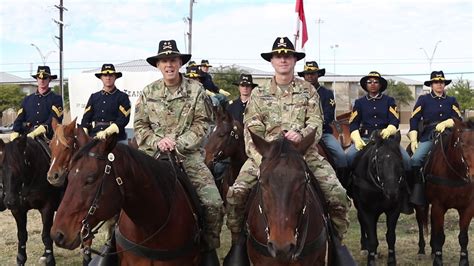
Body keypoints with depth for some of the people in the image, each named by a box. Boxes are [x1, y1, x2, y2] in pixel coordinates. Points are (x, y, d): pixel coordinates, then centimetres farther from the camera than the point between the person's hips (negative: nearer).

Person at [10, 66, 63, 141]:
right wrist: (15, 133, -7)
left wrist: (34, 133, -20)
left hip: (47, 138, -3)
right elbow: (19, 119, 14)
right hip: (27, 137, 4)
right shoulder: (27, 99, 20)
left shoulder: (56, 99, 7)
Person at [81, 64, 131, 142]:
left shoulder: (122, 97, 2)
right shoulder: (94, 97, 15)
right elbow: (86, 118, 9)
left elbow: (124, 119, -10)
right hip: (94, 138, 3)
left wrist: (106, 132, -22)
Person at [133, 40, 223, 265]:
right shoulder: (148, 92, 8)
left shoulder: (195, 89, 3)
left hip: (188, 155, -1)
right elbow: (140, 126, 8)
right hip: (154, 155, 2)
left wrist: (179, 144, -14)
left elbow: (201, 123, -2)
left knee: (213, 203, -16)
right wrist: (157, 142, -11)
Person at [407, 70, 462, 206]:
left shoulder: (452, 101, 17)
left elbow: (458, 118, 5)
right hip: (428, 137, -2)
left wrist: (445, 123, -16)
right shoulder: (423, 99, 11)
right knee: (415, 160, -25)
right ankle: (417, 191, -19)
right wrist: (413, 140, -5)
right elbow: (414, 120, 5)